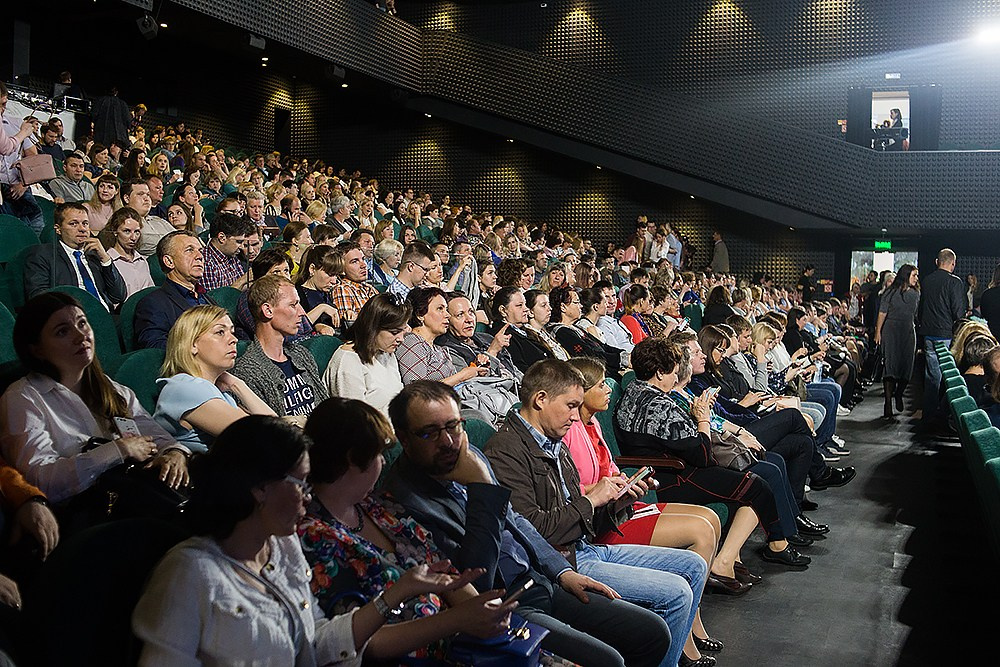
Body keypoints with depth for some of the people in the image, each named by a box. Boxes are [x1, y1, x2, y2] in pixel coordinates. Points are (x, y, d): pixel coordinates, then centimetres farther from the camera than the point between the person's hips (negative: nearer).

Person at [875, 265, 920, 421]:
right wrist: (878, 331, -5)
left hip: (909, 333, 5)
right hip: (891, 332, -5)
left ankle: (898, 394, 29)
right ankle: (888, 405, -9)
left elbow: (916, 314, 14)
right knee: (891, 365, -10)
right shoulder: (891, 293, -4)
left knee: (907, 366, 2)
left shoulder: (915, 294, 10)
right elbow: (882, 313, -2)